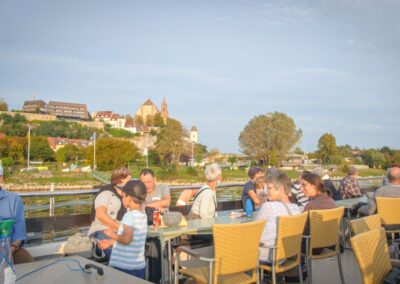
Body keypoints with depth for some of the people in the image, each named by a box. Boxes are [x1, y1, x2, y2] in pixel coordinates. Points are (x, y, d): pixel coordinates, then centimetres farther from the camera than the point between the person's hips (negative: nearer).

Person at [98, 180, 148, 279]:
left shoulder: (130, 215, -17)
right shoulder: (143, 215, 7)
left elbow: (126, 239, -26)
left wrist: (113, 235, -9)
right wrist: (110, 242, 17)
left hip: (124, 267, -7)